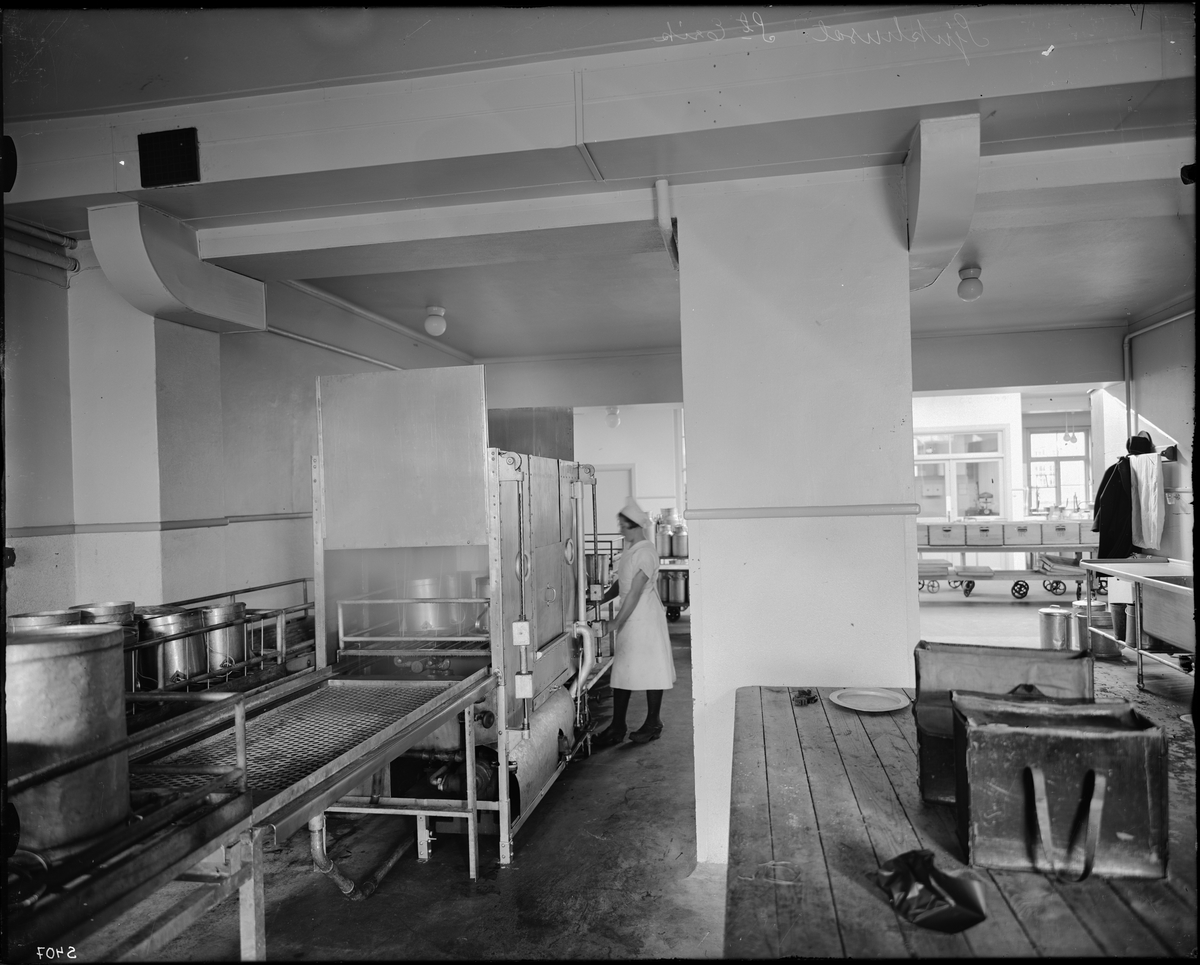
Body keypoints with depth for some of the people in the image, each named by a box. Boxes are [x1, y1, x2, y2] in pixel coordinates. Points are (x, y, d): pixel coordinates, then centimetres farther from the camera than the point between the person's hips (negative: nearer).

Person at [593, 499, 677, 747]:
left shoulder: (646, 552, -17)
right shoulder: (630, 550, 12)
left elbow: (635, 592, -21)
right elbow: (621, 584, 19)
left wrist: (616, 623, -21)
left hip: (646, 618, -9)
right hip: (630, 618, 9)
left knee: (650, 669, 3)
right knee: (622, 669, 9)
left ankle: (653, 724, 16)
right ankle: (617, 727, 15)